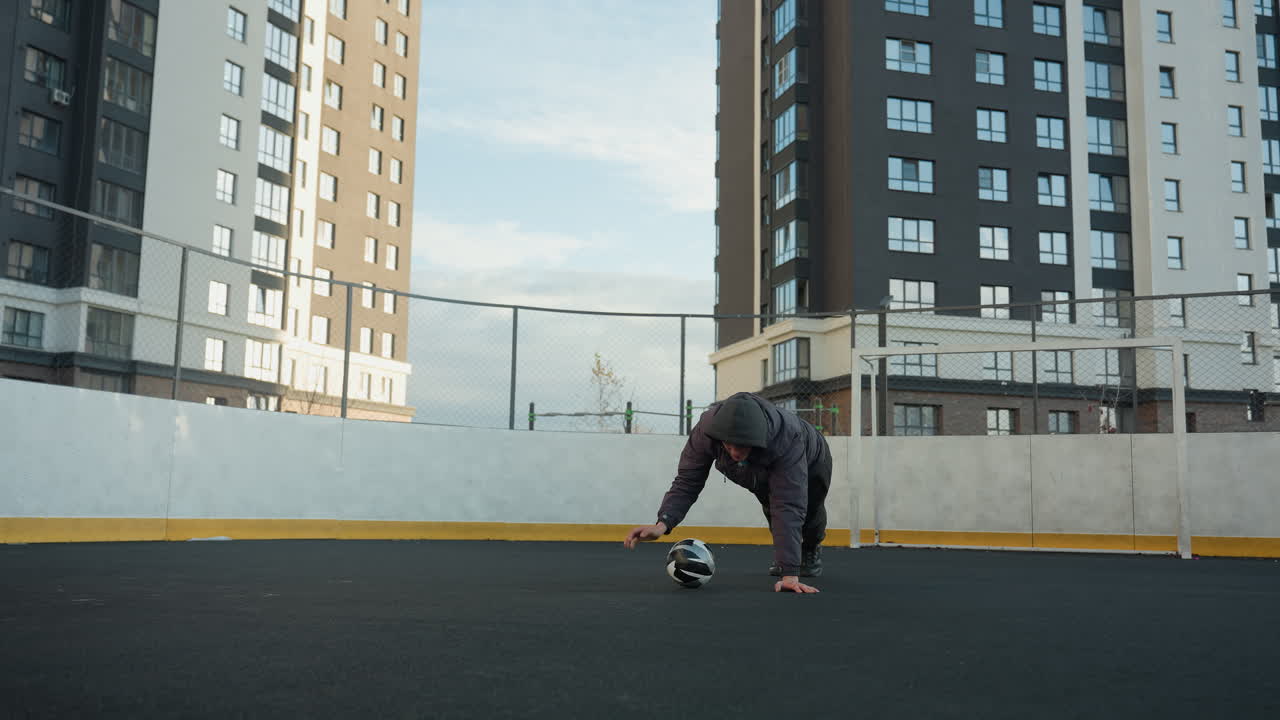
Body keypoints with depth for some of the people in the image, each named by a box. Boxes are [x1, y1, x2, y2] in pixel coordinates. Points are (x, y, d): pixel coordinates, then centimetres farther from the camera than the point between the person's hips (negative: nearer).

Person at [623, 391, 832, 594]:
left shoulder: (787, 438, -50)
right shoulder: (707, 427, -41)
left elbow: (788, 506, -52)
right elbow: (687, 481, -37)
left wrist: (790, 573, -57)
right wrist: (663, 523, -56)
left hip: (810, 462, -3)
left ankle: (811, 551, 40)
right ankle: (783, 555, 47)